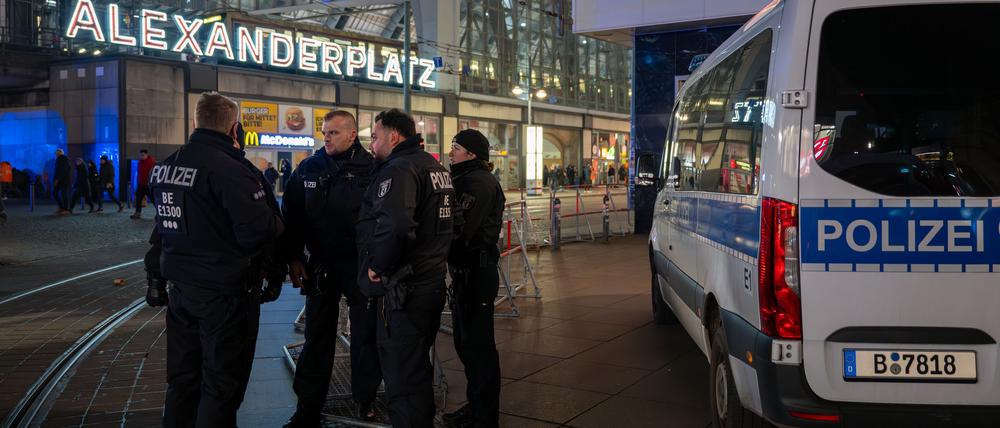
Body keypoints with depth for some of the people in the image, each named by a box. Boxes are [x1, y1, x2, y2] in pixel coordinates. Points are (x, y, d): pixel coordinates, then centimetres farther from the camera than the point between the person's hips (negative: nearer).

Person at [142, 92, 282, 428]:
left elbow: (163, 227, 16)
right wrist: (277, 224, -6)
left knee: (182, 379, 20)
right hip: (224, 293, -8)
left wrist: (156, 275, 24)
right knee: (221, 385, 5)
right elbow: (258, 231, -28)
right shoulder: (229, 169, -20)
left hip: (180, 287, 8)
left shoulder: (164, 167, 7)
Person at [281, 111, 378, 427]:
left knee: (366, 335, 10)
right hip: (320, 267, 3)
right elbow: (291, 215, 7)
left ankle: (365, 398, 27)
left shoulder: (371, 169, -9)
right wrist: (294, 258, 2)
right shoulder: (309, 168, 2)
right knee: (317, 338, 11)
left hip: (362, 267, -3)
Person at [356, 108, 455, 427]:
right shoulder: (436, 167, 15)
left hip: (403, 292, -10)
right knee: (418, 369, 22)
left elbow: (395, 226, -33)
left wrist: (377, 266, -19)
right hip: (432, 283, 10)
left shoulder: (399, 169, -17)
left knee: (402, 380, -2)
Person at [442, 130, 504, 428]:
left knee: (477, 343, -2)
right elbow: (458, 223, 13)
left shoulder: (479, 182, -14)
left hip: (476, 272, -10)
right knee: (466, 341, 17)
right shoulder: (467, 180, 18)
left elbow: (459, 227, -24)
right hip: (466, 269, 10)